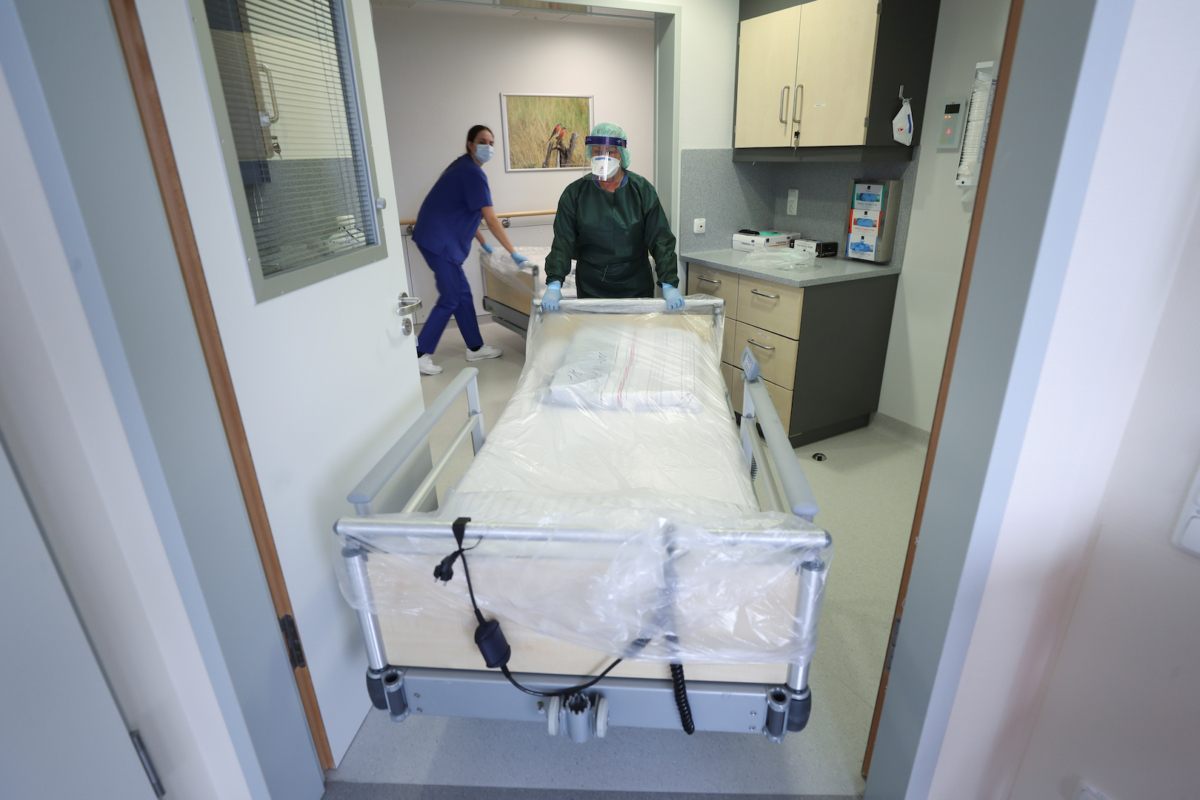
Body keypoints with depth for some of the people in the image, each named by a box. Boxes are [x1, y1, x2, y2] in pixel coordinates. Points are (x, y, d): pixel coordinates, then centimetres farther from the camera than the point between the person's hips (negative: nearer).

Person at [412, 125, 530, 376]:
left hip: (440, 239, 10)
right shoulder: (473, 173, -15)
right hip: (439, 241, -10)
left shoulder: (465, 168, 16)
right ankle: (419, 355, 1)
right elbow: (491, 219, -19)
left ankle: (475, 348, 23)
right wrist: (514, 253, -16)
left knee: (463, 294, 13)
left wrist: (484, 243, 25)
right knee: (450, 299, -5)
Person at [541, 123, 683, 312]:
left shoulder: (642, 190, 0)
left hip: (637, 290, 0)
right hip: (590, 292, 0)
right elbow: (563, 242, -5)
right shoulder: (575, 193, 1)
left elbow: (661, 240, -4)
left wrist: (669, 284, -16)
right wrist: (554, 284, -19)